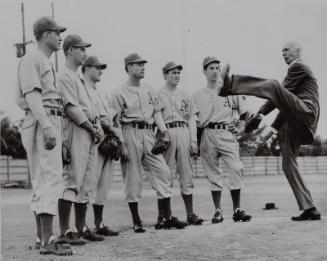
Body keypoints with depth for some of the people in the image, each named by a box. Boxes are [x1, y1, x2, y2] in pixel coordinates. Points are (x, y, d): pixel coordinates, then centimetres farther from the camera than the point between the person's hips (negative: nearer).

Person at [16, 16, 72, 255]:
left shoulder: (47, 63, 24)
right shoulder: (31, 59, -4)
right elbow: (32, 95, -16)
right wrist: (47, 126, -26)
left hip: (52, 126, 10)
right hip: (43, 124, -10)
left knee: (41, 182, 10)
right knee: (50, 179, -15)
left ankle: (41, 237, 14)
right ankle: (48, 241, -17)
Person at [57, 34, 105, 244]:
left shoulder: (79, 78, 24)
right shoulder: (65, 76, -7)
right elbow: (72, 108, -15)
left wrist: (98, 126, 6)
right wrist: (92, 128, -10)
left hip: (90, 134, 10)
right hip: (76, 132, -10)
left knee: (87, 183, 11)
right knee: (72, 180, -12)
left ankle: (82, 228, 18)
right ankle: (65, 231, -10)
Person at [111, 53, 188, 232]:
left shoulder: (149, 91, 19)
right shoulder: (120, 93, 0)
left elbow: (157, 113, 15)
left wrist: (164, 132, 0)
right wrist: (122, 145, -12)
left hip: (149, 134, 6)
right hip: (131, 134, -5)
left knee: (162, 172, -1)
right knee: (132, 178, -1)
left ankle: (168, 218, 4)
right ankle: (136, 222, 8)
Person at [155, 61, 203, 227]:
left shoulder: (184, 96, 19)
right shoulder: (157, 95, 6)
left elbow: (191, 119, 16)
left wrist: (194, 140, 6)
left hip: (184, 133, 4)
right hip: (166, 134, -4)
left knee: (187, 176, 5)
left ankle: (190, 214, 10)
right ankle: (162, 217, -2)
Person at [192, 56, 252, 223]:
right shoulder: (198, 95, 13)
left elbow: (243, 114, 15)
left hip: (228, 133, -1)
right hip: (208, 134, 1)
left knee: (235, 169, -12)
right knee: (213, 173, 2)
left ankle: (237, 210, -8)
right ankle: (218, 211, 7)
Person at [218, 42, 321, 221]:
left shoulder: (299, 67, 3)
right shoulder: (295, 71, 33)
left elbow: (282, 93, -8)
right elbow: (286, 101, 31)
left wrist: (261, 113, -10)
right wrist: (274, 128, 22)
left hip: (306, 113, -10)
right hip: (294, 122, 10)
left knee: (273, 86, -29)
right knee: (288, 165, 5)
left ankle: (228, 85, -35)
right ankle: (309, 209, 6)